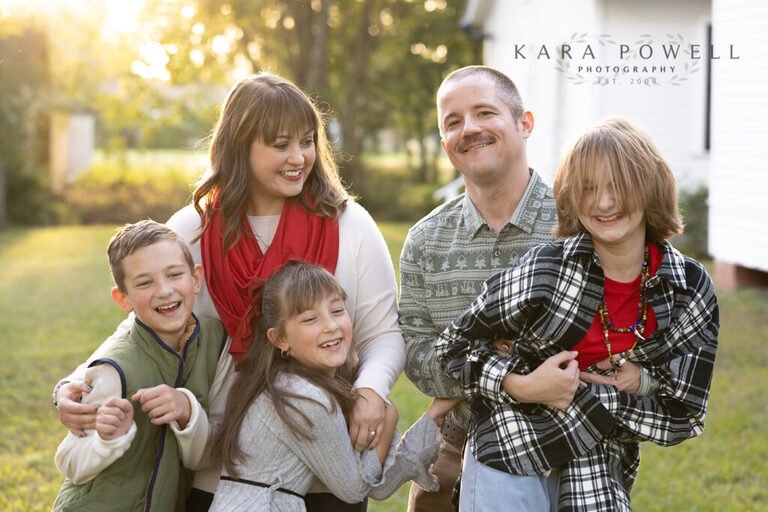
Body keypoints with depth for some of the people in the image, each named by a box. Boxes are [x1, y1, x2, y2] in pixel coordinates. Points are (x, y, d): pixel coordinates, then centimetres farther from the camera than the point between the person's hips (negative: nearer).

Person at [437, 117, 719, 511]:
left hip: (599, 480, 3)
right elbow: (456, 345, -4)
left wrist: (639, 383, -17)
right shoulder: (545, 270, -14)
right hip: (511, 460, -3)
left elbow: (685, 417, -1)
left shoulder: (692, 290, -5)